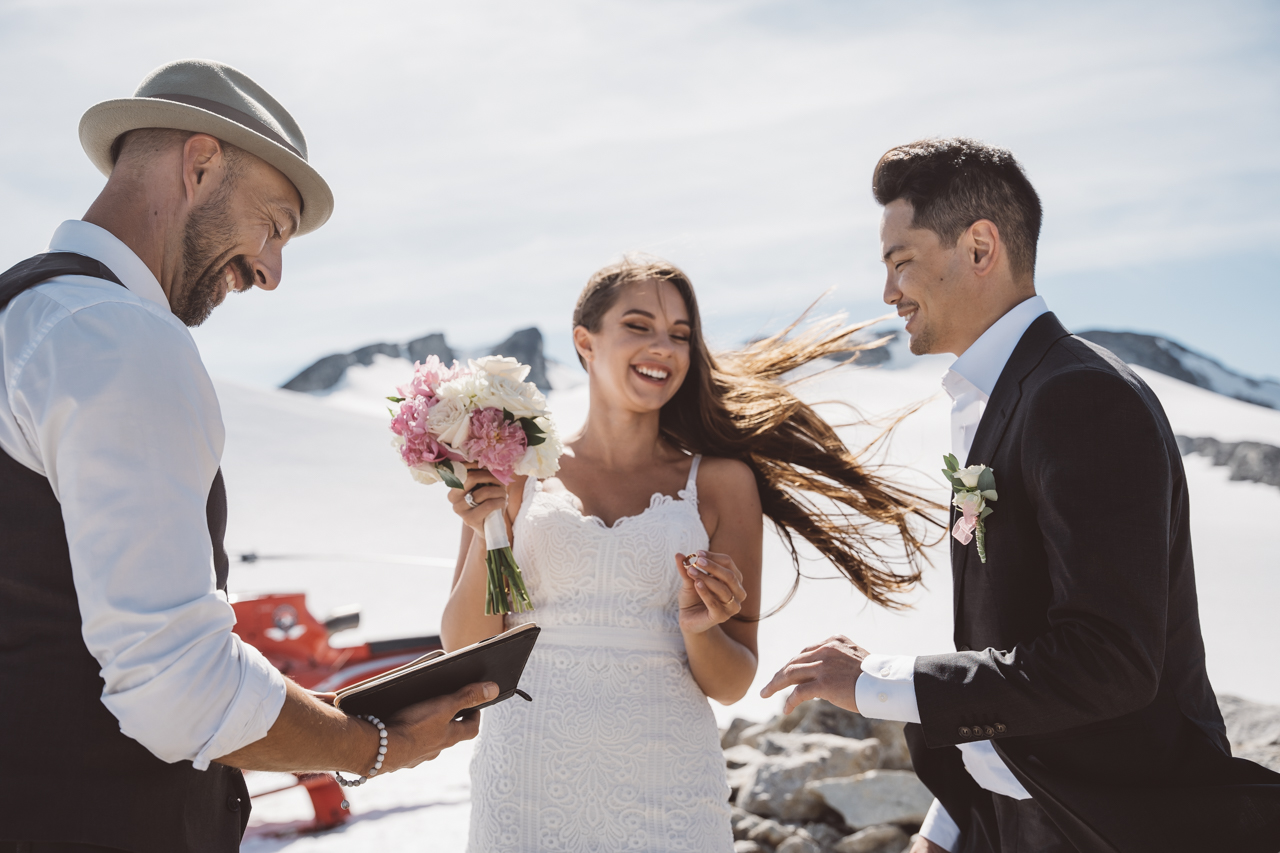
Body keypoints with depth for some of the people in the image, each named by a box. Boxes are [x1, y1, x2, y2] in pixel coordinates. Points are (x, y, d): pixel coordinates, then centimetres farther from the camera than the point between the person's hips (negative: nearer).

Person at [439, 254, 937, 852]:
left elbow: (732, 686, 3)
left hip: (662, 785, 0)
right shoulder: (515, 472, 2)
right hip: (526, 780, 1)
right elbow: (463, 649, 2)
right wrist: (486, 538, -11)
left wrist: (700, 631, -16)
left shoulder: (721, 482, 1)